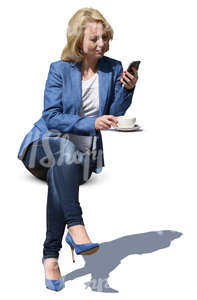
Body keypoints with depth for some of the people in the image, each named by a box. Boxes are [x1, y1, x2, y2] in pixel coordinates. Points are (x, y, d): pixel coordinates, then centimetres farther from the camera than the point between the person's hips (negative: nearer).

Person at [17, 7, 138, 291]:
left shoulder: (113, 69, 7)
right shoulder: (59, 69, 0)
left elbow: (114, 116, 4)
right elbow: (51, 117, -8)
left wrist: (128, 90, -13)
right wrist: (91, 123, -20)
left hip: (84, 154, 1)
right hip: (46, 143, -1)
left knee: (58, 174, -33)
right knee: (66, 150, -38)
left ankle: (51, 254, -28)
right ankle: (75, 226, -43)